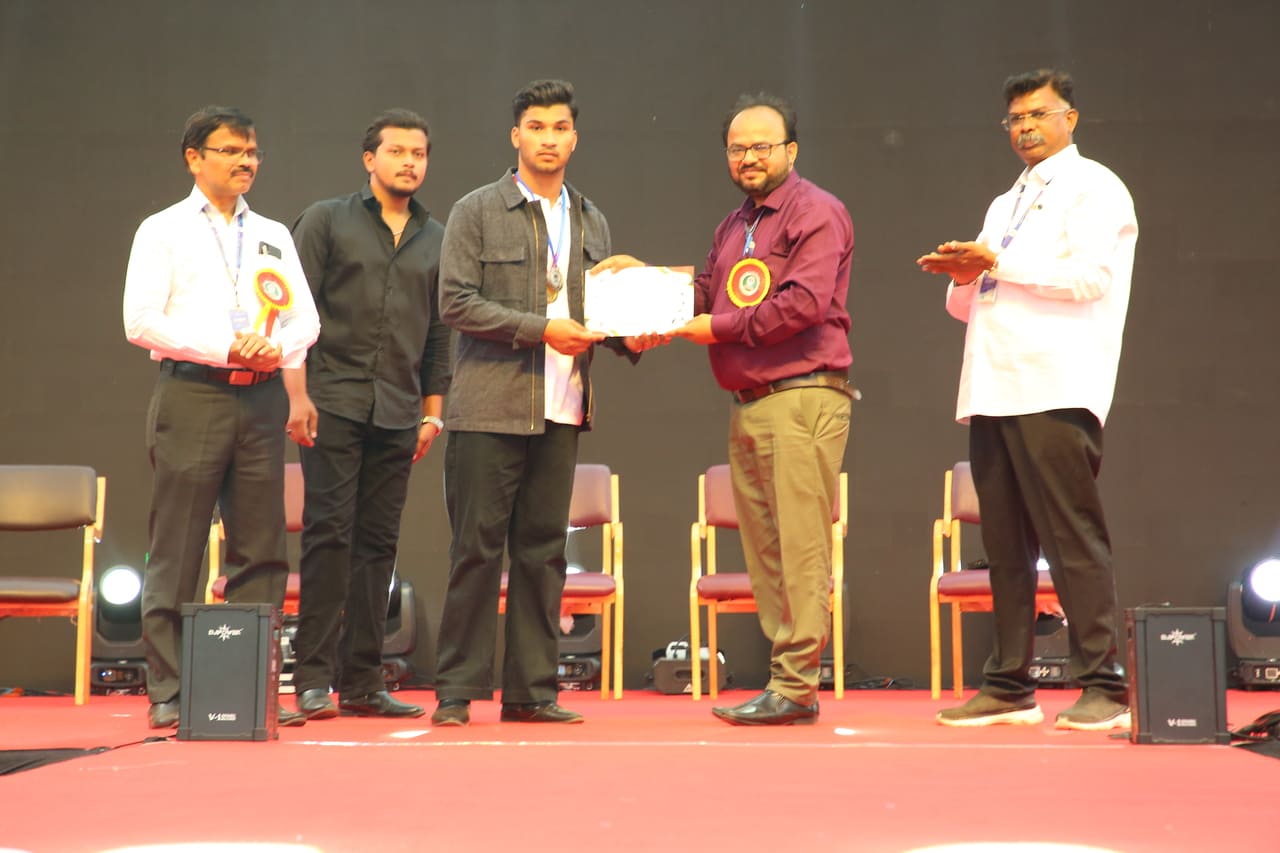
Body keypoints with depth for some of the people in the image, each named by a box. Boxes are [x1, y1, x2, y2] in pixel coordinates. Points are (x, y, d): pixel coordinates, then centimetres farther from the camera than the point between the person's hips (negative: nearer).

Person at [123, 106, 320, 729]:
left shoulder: (274, 237, 19)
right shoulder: (163, 231, 5)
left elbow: (306, 319, 14)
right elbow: (141, 322, -6)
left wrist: (277, 347, -8)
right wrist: (224, 350, -14)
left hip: (261, 398, 5)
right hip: (191, 393, -4)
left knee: (260, 550, 3)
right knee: (176, 553, -4)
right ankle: (167, 694, 1)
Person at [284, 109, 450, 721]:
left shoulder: (435, 240, 16)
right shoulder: (326, 221, 5)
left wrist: (432, 411, 12)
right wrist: (297, 394, -9)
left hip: (397, 413, 4)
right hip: (334, 401, -4)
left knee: (378, 543, 4)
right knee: (328, 533, -8)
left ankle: (361, 680, 8)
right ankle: (313, 679, -4)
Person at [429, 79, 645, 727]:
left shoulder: (592, 223, 17)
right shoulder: (476, 212, 1)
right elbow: (456, 302, -8)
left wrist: (627, 335, -1)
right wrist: (541, 328, -15)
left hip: (561, 410, 5)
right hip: (490, 406, -4)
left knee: (542, 550, 7)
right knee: (477, 547, -3)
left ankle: (531, 690, 13)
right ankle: (457, 691, 5)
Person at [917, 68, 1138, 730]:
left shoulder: (1093, 188, 5)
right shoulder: (1005, 205, 27)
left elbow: (1089, 275, -12)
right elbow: (972, 304, 27)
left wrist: (996, 263, -9)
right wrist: (965, 276, 5)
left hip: (1055, 389, -7)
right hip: (993, 391, 7)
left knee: (1073, 537, -10)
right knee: (1006, 545, 6)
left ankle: (1103, 688, -7)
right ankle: (1009, 686, 9)